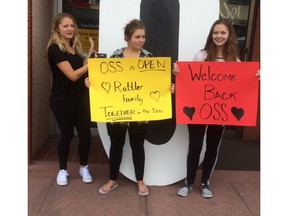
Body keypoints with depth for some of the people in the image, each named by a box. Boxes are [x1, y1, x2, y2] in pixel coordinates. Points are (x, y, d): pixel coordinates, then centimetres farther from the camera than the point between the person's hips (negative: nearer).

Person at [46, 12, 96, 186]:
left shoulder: (75, 47, 10)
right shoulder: (55, 49, -14)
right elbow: (73, 75, -20)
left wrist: (90, 54, 1)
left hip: (80, 97, 6)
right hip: (62, 99, -6)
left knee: (85, 133, 3)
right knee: (67, 134, 5)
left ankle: (84, 167, 25)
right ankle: (63, 170, 26)